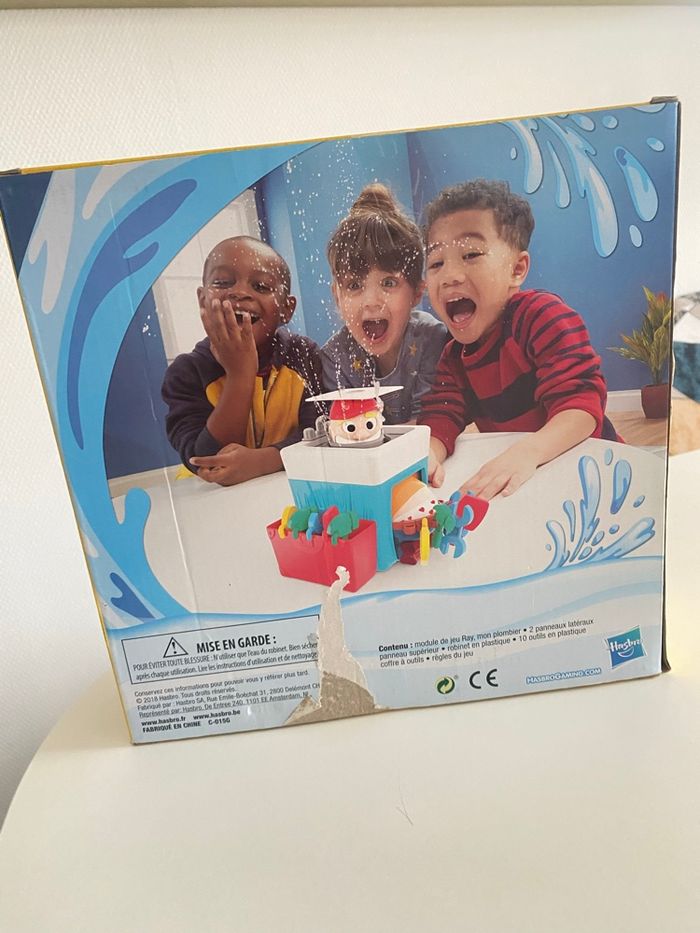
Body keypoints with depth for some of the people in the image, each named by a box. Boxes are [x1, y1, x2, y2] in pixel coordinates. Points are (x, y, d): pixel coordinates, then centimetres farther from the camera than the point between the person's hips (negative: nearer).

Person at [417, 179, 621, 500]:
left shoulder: (543, 316, -16)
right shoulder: (454, 355, 3)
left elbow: (582, 402, -25)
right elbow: (440, 417, -9)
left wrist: (528, 451, -43)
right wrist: (426, 453, -33)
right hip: (506, 485, 5)